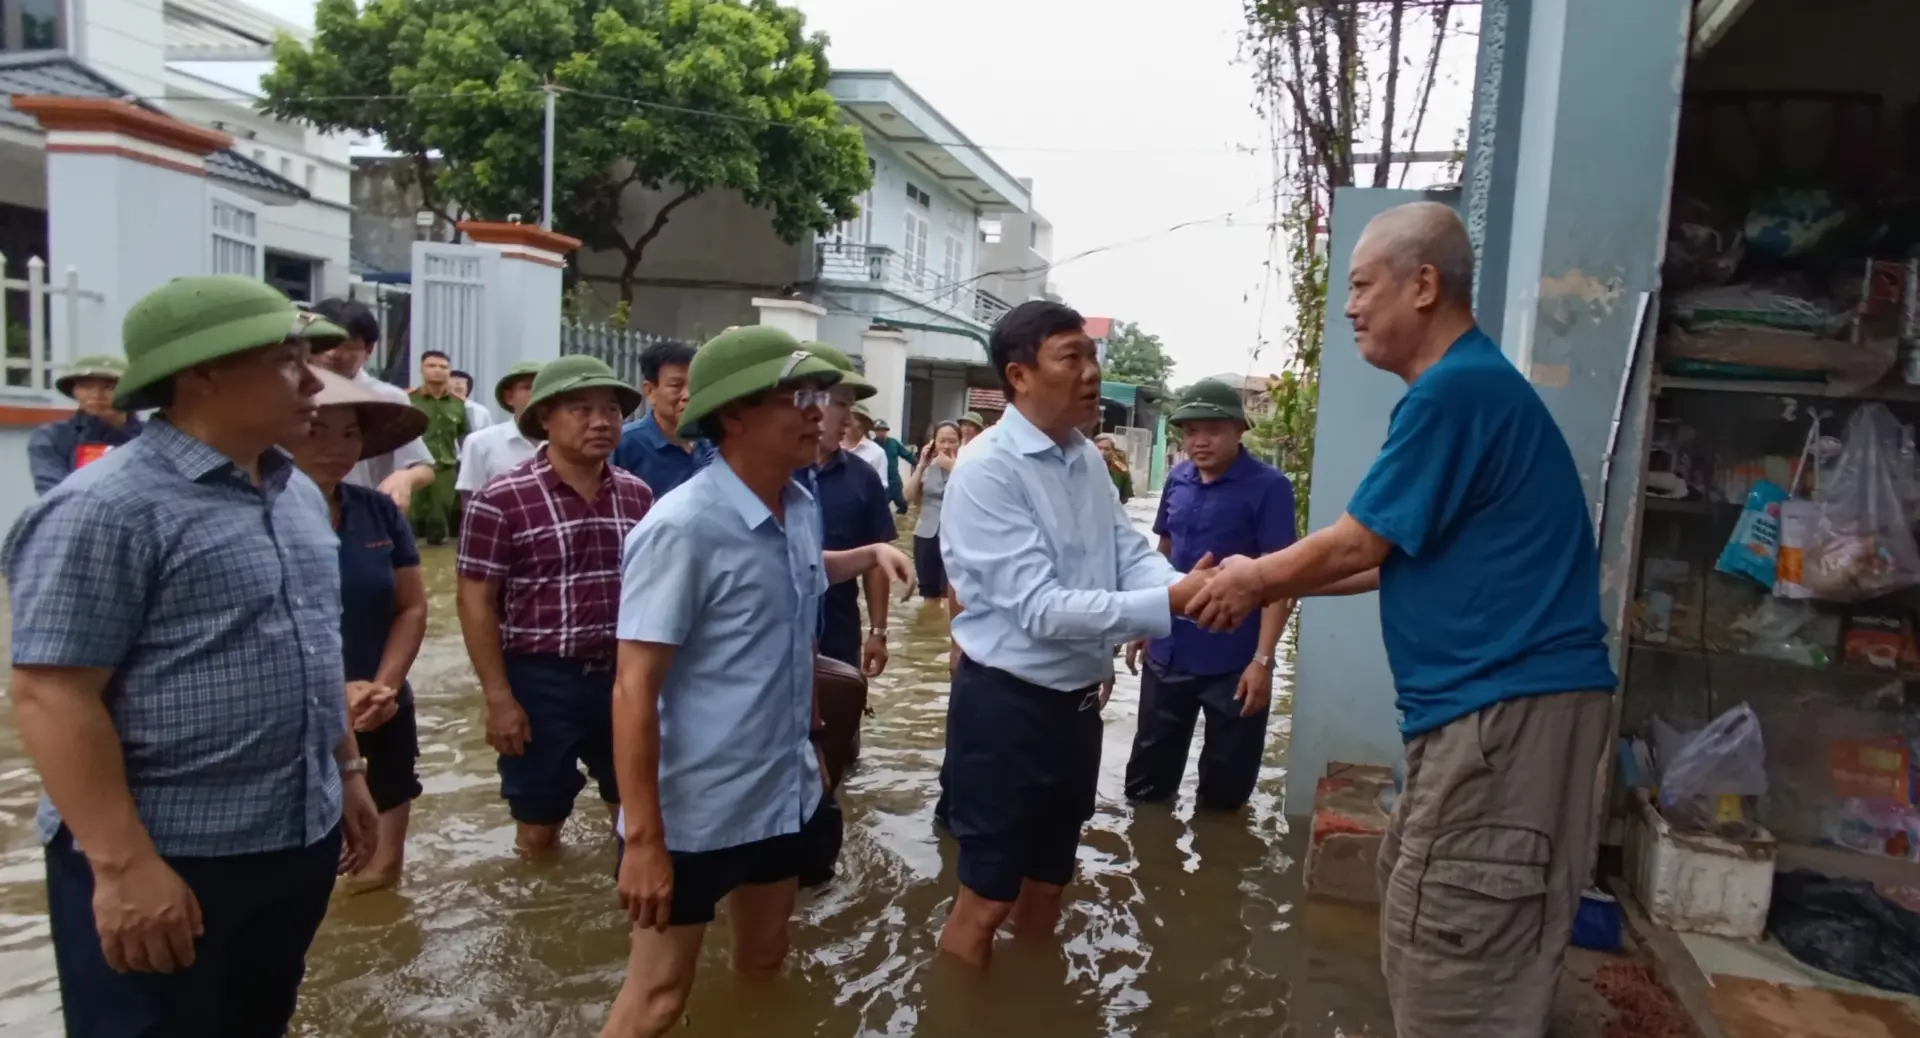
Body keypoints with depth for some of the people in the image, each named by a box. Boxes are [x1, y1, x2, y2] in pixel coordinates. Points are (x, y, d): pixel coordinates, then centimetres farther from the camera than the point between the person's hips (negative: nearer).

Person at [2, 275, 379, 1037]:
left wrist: (347, 770, 17)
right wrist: (123, 864, -22)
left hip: (299, 842, 8)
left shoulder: (298, 494, 9)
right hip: (170, 863, -7)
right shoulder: (106, 508, -16)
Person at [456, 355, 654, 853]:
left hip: (625, 676, 4)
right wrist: (499, 697, -12)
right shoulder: (501, 500, -11)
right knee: (538, 830, 11)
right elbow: (475, 601, -9)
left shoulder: (638, 495, 4)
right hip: (541, 681, -4)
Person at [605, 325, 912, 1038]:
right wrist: (643, 838, -22)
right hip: (696, 812, -6)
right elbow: (635, 691, -22)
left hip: (787, 794, 7)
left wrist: (866, 556, 12)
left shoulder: (802, 508, 0)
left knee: (764, 960, 23)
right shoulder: (682, 529, -23)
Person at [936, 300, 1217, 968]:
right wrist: (1171, 603, -32)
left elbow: (1131, 556, 0)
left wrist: (1194, 586, -22)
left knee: (1049, 887, 23)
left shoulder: (1089, 461, 6)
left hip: (1077, 701, 8)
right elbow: (1039, 608, -26)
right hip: (1005, 704, -8)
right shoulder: (987, 470, -20)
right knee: (986, 901, 7)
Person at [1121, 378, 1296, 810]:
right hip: (1167, 652, 5)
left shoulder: (1268, 487, -12)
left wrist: (1263, 658, -20)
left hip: (1234, 662, -5)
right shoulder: (1176, 480, 3)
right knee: (1145, 782, 17)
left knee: (1225, 790, 12)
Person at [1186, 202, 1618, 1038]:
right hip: (1488, 701, 11)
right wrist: (1269, 582, 19)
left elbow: (1359, 543, -10)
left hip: (1507, 705, -11)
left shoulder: (1456, 388, -16)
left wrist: (1255, 580, 6)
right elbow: (1397, 555, 21)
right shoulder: (1466, 384, 17)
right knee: (1429, 946, 22)